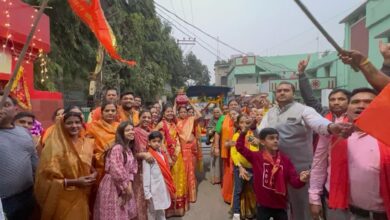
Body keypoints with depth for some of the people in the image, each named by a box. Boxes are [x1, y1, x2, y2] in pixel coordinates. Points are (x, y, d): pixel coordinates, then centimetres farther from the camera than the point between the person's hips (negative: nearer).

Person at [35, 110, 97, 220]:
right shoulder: (54, 146, -12)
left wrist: (94, 174, -4)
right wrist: (74, 182, -20)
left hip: (81, 198, 5)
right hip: (63, 200, -4)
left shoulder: (87, 143, 3)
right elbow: (47, 178, -14)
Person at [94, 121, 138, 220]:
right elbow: (117, 170, -24)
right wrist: (126, 186, -14)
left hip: (125, 186, 9)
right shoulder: (117, 148, -19)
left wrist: (129, 184, -7)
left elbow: (132, 168, 8)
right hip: (113, 185, -9)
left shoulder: (129, 149, 10)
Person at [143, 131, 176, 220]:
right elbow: (146, 176, -17)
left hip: (163, 189, 7)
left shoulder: (162, 154, 6)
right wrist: (147, 193, -19)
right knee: (152, 212, 8)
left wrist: (170, 187, 13)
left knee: (161, 212, 20)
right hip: (154, 190, -7)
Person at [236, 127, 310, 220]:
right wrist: (244, 131, -21)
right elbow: (240, 147, -10)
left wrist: (301, 180, -31)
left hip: (281, 205, 2)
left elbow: (294, 181, -8)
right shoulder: (256, 157, -7)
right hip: (263, 205, -2)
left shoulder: (285, 159, -3)